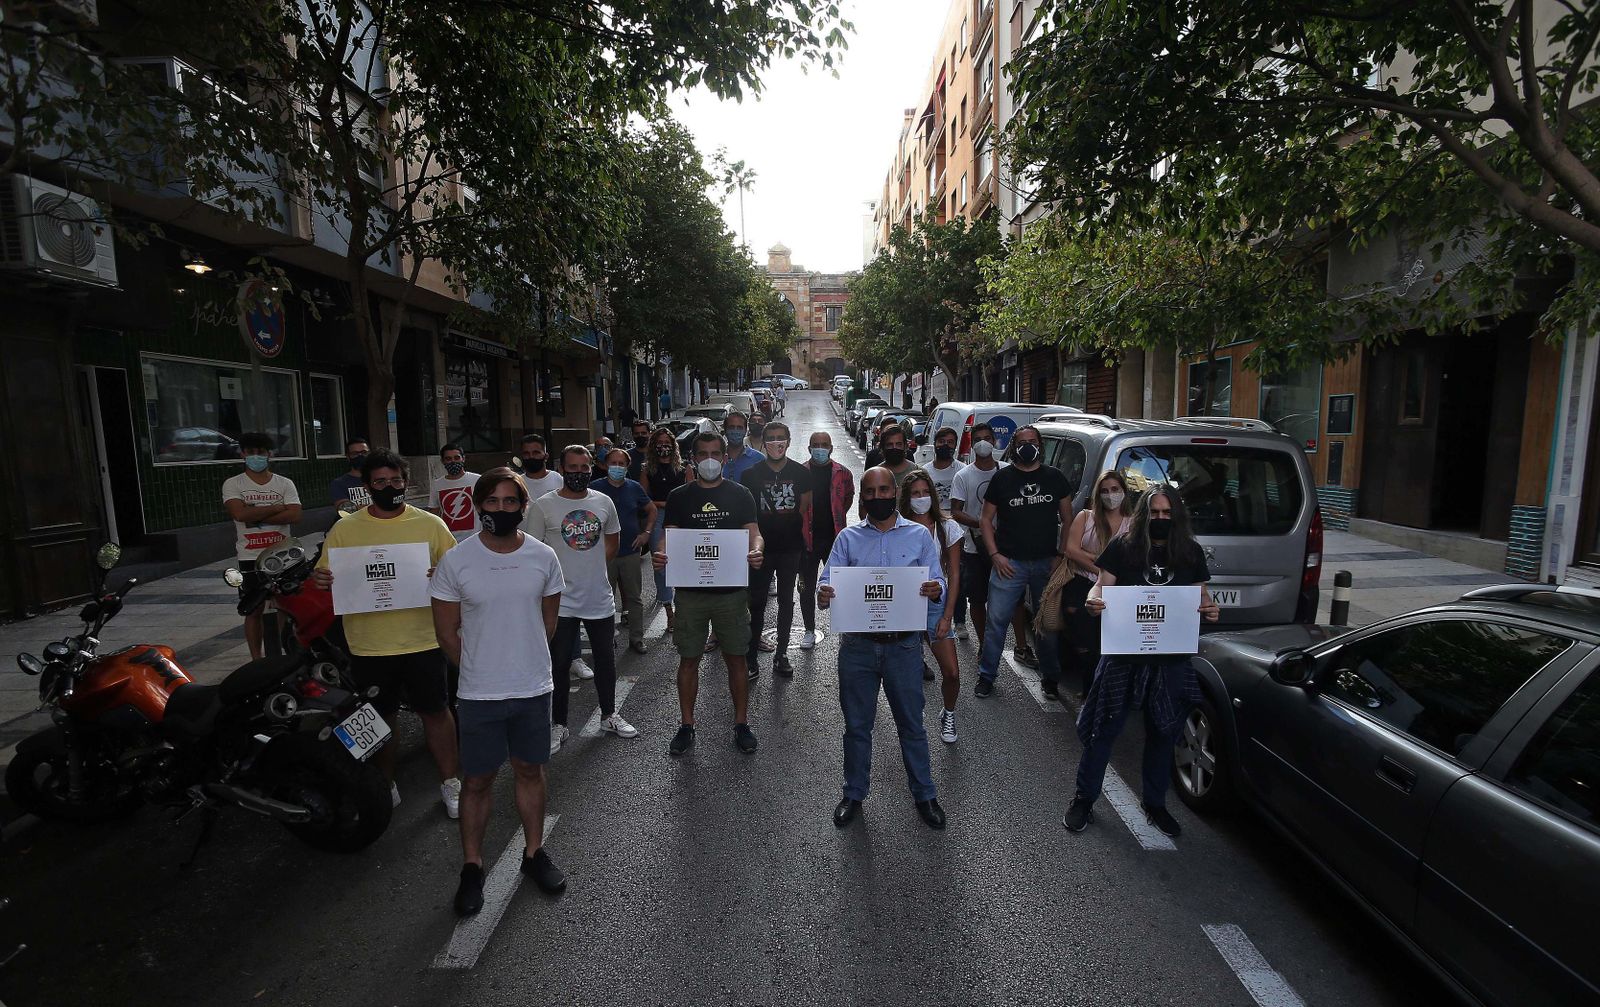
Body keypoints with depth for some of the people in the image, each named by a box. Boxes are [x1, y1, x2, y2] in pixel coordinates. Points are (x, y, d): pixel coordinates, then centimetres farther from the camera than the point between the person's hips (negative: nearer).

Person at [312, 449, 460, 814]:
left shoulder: (430, 524, 0)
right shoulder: (344, 529, 2)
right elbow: (325, 576, 5)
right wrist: (321, 581, -18)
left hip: (422, 642, -1)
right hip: (369, 646, 1)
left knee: (436, 712, 9)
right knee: (380, 718, 16)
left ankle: (450, 782, 25)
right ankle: (385, 785, 36)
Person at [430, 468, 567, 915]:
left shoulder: (544, 557, -5)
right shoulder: (455, 561, -10)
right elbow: (447, 631, -2)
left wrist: (523, 661, 8)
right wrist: (481, 669, 3)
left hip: (534, 688, 2)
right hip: (479, 694, -1)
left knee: (530, 771, 16)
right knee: (477, 780, 11)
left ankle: (534, 852, 34)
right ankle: (472, 866, 30)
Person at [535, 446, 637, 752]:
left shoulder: (604, 502, 2)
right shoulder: (544, 505, -9)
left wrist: (594, 566, 6)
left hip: (600, 597, 3)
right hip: (561, 600, -3)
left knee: (605, 658, 15)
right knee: (559, 664, 8)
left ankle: (609, 715, 33)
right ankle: (558, 724, 24)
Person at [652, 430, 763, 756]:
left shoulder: (739, 494, 4)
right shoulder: (679, 496, 6)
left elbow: (753, 532, -1)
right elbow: (670, 535, 2)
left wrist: (755, 551, -24)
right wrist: (661, 553, -21)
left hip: (732, 588, 0)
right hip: (690, 590, 1)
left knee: (736, 657, 7)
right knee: (688, 659, 8)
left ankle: (741, 723, 23)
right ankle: (687, 725, 24)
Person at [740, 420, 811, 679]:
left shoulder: (800, 473, 0)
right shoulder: (751, 474, -3)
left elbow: (804, 510, 6)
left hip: (791, 548, 2)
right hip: (762, 548, -1)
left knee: (786, 601, 12)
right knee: (757, 602, 2)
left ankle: (782, 654, 24)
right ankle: (752, 656, 12)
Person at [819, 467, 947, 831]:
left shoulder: (919, 535, 4)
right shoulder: (848, 538, 6)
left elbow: (937, 581, -1)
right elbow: (828, 580, -2)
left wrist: (935, 589, -25)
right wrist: (823, 594, -26)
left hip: (904, 646, -1)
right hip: (858, 646, 1)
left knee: (911, 723, 12)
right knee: (856, 725, 12)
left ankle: (924, 794, 31)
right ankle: (854, 794, 31)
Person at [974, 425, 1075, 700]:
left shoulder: (1054, 477, 7)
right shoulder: (1002, 477, 2)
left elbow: (1067, 519, 10)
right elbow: (987, 519, 5)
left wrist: (1061, 555, 0)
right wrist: (994, 555, -5)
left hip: (1047, 563, 2)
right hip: (1009, 563, -1)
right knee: (996, 621, 1)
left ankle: (1050, 679, 25)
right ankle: (986, 676, 13)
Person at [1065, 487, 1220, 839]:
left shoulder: (1191, 552, 5)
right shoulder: (1122, 546, -5)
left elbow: (1201, 594, 11)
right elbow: (1102, 585, -6)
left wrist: (1210, 608, -12)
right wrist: (1093, 600, -28)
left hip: (1172, 658, 3)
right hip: (1124, 652, -3)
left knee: (1163, 731, 17)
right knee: (1104, 728, 3)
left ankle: (1155, 802, 37)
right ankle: (1084, 799, 20)